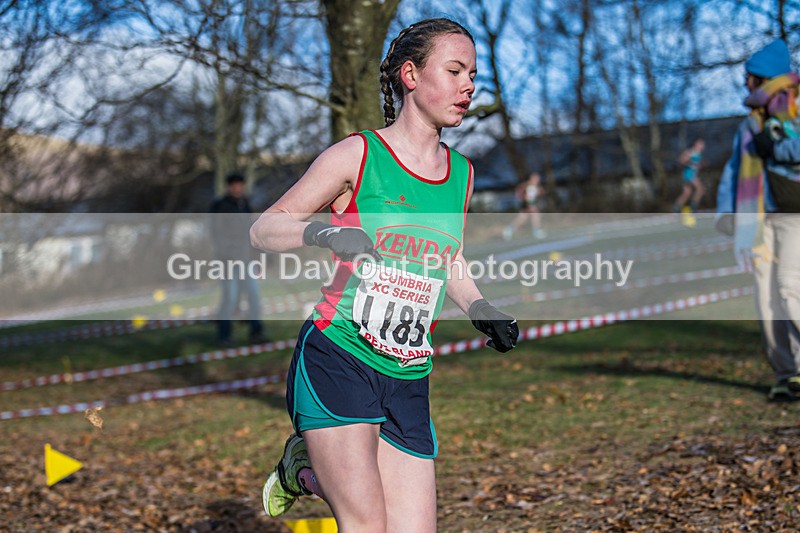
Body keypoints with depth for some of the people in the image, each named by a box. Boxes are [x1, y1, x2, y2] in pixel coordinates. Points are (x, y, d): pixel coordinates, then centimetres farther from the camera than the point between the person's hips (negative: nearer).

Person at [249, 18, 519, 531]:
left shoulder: (462, 174, 12)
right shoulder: (357, 155, -4)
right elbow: (263, 229, -1)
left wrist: (482, 310, 9)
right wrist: (323, 233, -20)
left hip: (409, 383, 6)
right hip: (337, 359, -5)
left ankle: (308, 469, 25)